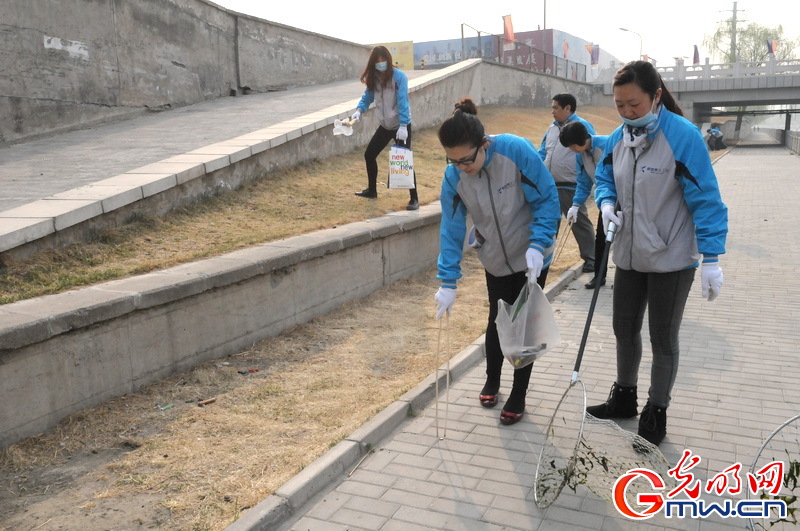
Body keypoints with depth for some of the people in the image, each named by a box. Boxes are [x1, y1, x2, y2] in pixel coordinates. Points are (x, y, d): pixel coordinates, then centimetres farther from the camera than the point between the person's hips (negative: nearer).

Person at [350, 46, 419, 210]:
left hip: (402, 126, -7)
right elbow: (368, 96, 3)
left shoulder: (399, 76, -17)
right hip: (385, 126, 7)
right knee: (369, 155, 11)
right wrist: (359, 110, -18)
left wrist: (403, 126, -30)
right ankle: (372, 190, 30)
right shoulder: (373, 78, 1)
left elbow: (403, 101, -23)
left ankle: (414, 199, 0)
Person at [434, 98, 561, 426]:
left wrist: (537, 245, -30)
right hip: (495, 260, 3)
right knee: (497, 321, 14)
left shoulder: (517, 151, -28)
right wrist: (448, 282, -13)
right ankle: (492, 380, 40)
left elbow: (548, 199, -19)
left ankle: (518, 396, 24)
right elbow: (452, 229, -12)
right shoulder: (454, 176, -17)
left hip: (532, 258, -3)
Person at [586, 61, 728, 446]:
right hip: (629, 256, 6)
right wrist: (607, 203, -9)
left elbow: (706, 199, -17)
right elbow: (604, 177, 14)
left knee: (663, 340, 8)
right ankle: (624, 398, 40)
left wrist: (711, 258, -19)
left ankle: (656, 414, 27)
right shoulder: (618, 137, -1)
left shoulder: (683, 135, -20)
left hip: (671, 260, -6)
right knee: (624, 329, 19)